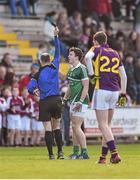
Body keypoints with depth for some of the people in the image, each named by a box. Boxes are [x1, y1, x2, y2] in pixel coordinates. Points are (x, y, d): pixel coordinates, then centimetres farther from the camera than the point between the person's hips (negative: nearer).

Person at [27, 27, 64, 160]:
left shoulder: (38, 74, -1)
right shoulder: (54, 67, 1)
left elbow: (30, 87, -10)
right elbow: (58, 52, 11)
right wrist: (56, 36, 15)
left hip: (44, 102, -2)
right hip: (56, 100, 2)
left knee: (48, 128, -1)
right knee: (57, 126, 12)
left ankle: (51, 154, -3)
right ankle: (60, 152, 7)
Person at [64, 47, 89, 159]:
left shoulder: (81, 69, -13)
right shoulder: (71, 70, 15)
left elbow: (86, 87, -18)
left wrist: (80, 102, -21)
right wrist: (65, 98, 20)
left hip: (81, 101, -10)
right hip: (73, 101, 10)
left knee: (76, 127, -11)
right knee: (74, 127, 10)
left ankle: (85, 153, -9)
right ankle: (76, 153, 14)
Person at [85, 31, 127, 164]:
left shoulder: (97, 50, 2)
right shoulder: (115, 53, 18)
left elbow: (88, 57, -23)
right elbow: (123, 76, 16)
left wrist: (92, 74, -15)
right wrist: (123, 94, 18)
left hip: (102, 90, -5)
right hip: (115, 91, 6)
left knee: (103, 125, -5)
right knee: (107, 125, 14)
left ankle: (114, 154, -18)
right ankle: (103, 156, 15)